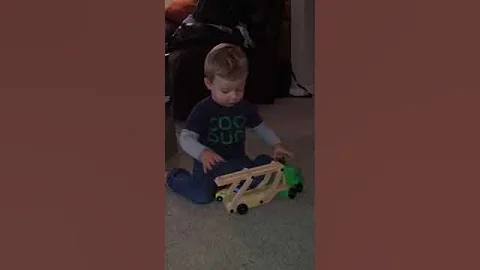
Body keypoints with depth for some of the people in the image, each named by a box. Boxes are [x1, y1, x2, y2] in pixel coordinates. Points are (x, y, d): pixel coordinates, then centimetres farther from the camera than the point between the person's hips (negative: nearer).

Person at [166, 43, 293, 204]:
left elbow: (260, 127, 14)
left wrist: (276, 144, -2)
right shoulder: (203, 110, -16)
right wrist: (202, 152, -42)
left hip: (237, 161, 4)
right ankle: (173, 177, 9)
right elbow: (185, 138, -22)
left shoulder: (246, 107, -1)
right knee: (202, 196, -22)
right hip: (209, 163, -4)